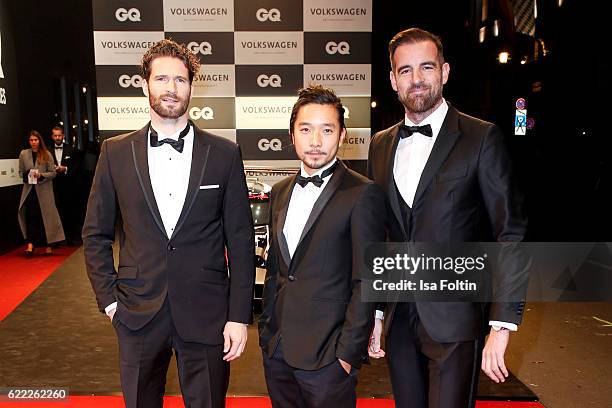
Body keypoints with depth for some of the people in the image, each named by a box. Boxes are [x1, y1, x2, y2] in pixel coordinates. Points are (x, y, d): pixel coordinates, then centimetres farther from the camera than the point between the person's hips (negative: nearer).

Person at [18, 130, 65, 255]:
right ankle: (31, 243, -8)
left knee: (46, 216, 4)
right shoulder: (23, 154, 5)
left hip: (44, 190, -1)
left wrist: (41, 175, -16)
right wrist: (26, 174, -10)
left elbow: (53, 173, 0)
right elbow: (21, 171, 11)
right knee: (30, 214, -12)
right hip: (29, 189, 1)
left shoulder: (47, 155, 0)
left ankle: (48, 245, 14)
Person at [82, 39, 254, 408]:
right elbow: (96, 234, 8)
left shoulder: (225, 154, -3)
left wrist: (239, 316, -5)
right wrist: (108, 298, 1)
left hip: (206, 315, -1)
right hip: (138, 314, 2)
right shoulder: (116, 152, 1)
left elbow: (240, 241, -3)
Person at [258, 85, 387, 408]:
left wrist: (348, 351, -13)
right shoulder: (280, 192, 10)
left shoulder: (363, 194, -10)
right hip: (276, 350, 6)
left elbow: (366, 281, -12)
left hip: (326, 356, -5)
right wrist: (265, 330, 11)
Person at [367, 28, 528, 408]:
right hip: (398, 318, 5)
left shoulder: (482, 138, -7)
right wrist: (373, 312, 9)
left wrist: (502, 325, -14)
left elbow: (512, 235, -9)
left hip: (455, 320, -4)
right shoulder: (381, 145, 8)